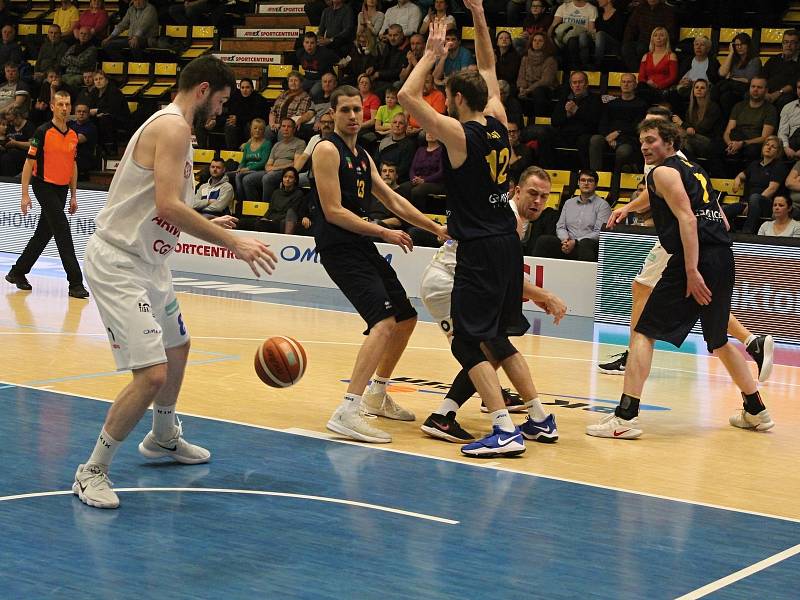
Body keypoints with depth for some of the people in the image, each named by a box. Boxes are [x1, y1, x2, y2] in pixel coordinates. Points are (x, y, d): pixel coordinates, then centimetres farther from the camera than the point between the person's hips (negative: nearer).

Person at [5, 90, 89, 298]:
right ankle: (75, 283, -13)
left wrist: (73, 195, 14)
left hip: (62, 189, 7)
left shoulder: (73, 135, 7)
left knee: (44, 233, 12)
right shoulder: (43, 132, -11)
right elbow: (29, 162, -9)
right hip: (44, 186, -7)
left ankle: (17, 273, 26)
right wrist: (25, 195, -13)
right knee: (63, 230, -13)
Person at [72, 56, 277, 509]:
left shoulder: (173, 127, 14)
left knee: (177, 346, 29)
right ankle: (93, 471, -3)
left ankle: (164, 438, 51)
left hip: (147, 261, 11)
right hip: (118, 263, -11)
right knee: (152, 374, -18)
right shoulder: (173, 127, -17)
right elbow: (168, 205, -28)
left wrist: (208, 226, 25)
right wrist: (233, 243, -25)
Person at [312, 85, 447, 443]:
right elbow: (334, 212, -17)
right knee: (384, 321, -25)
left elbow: (392, 200, 23)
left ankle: (377, 395, 35)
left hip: (362, 246, 10)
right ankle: (347, 413, -31)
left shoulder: (363, 157, 17)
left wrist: (435, 228, 18)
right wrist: (385, 233, -16)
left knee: (406, 317, 19)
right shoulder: (328, 150, -10)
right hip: (339, 249, -10)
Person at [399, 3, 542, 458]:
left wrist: (432, 54, -2)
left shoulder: (458, 134, -13)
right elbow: (489, 71, 22)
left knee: (468, 342, -5)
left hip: (479, 250, -8)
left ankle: (506, 431, -14)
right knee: (496, 338, 19)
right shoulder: (499, 123, 7)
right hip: (507, 242, 8)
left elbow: (408, 95, -13)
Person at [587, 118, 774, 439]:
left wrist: (692, 271, -20)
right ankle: (756, 411, 33)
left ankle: (626, 417, -15)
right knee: (718, 341, 25)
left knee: (643, 334, -6)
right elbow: (722, 221, 23)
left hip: (696, 260, -8)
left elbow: (687, 219, -14)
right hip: (724, 260, 8)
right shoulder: (694, 170, 24)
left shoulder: (663, 172, -1)